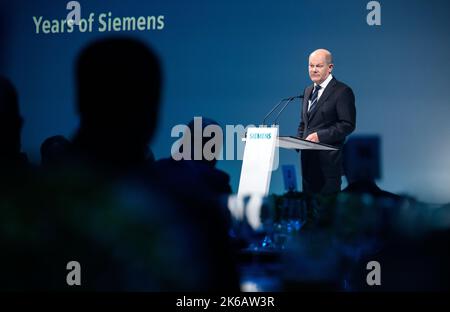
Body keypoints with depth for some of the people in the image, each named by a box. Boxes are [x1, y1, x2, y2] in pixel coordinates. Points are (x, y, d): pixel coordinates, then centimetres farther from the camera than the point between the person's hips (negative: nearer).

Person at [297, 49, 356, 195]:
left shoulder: (342, 91, -6)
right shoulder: (308, 91, 18)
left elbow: (348, 125, -12)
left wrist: (320, 135, -19)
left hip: (328, 157, -7)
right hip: (307, 156, 7)